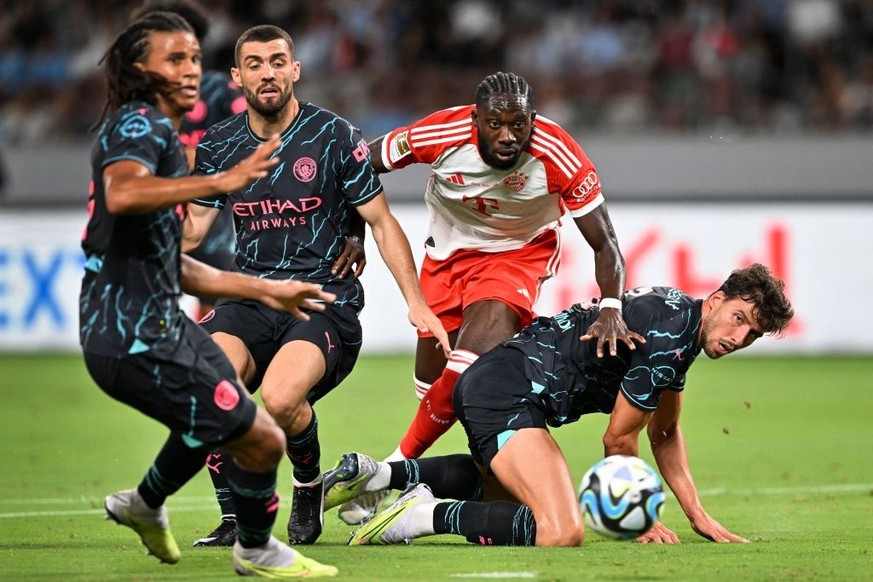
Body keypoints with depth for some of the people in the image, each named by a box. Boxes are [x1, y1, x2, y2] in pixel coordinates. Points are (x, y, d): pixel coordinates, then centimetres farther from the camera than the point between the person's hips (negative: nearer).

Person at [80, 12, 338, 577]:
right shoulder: (139, 123, -11)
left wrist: (267, 289, 28)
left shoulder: (161, 135, 20)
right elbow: (122, 193, -35)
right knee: (261, 439, -6)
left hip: (161, 323, 11)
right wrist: (222, 181, -38)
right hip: (137, 337, -11)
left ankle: (145, 504, 50)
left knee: (219, 413, 33)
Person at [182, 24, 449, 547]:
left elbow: (382, 223, 3)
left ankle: (309, 483, 2)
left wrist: (416, 302, -5)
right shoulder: (219, 146, 8)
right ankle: (234, 516, -8)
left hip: (324, 302, -3)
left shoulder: (334, 137, -1)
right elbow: (190, 232, 15)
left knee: (279, 399, -32)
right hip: (249, 301, 3)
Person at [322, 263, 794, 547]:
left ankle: (376, 475, 28)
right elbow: (618, 440, -8)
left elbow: (664, 432, 27)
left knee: (504, 484, 41)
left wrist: (698, 516, 21)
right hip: (510, 392, -11)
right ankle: (427, 515, -17)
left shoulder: (682, 323, 15)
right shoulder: (668, 336, -16)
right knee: (560, 532, -29)